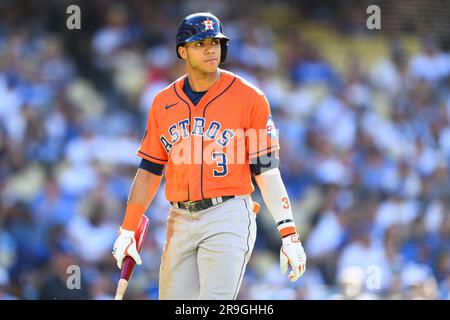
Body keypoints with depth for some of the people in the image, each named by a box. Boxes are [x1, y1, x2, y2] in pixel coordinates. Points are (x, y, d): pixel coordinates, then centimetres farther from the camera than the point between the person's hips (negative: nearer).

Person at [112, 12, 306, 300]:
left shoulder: (249, 98, -2)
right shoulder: (163, 103, 11)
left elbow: (266, 171, -3)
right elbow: (149, 172, 14)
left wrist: (289, 235, -10)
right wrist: (127, 231, 7)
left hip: (228, 219, -5)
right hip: (180, 222, 5)